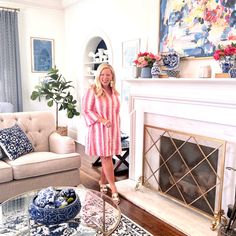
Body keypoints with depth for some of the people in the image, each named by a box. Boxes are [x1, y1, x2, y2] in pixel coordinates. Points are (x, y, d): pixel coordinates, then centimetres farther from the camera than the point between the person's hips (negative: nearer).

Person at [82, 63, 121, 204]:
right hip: (99, 130, -6)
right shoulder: (93, 91, -9)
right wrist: (102, 120, -18)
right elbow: (86, 110, -11)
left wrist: (117, 127, 16)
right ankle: (114, 189, 3)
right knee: (106, 157, -4)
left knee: (108, 157, 11)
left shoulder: (114, 92, 9)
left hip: (113, 130, 6)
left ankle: (103, 182, 30)